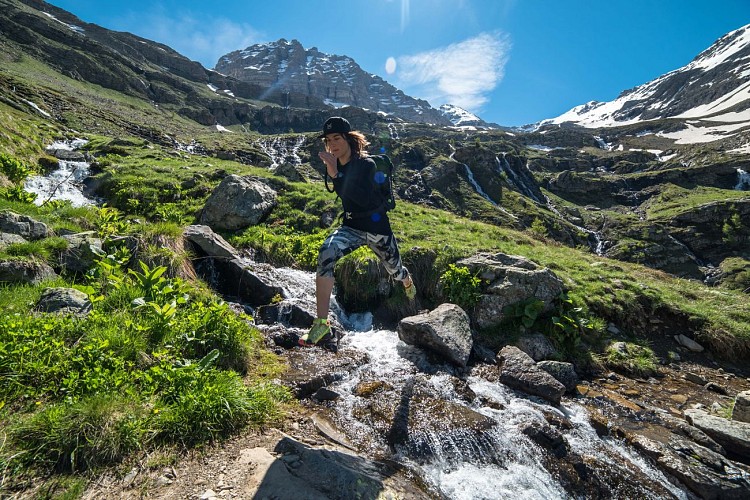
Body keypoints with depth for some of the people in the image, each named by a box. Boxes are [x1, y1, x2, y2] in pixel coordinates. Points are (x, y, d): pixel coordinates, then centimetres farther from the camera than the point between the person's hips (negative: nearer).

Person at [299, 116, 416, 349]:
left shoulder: (366, 164, -18)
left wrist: (336, 175, -38)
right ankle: (321, 325, -26)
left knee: (395, 271, 17)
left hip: (377, 227, -3)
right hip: (351, 226, 4)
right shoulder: (336, 164, 1)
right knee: (326, 254, -28)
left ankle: (408, 282, 60)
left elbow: (365, 198, -35)